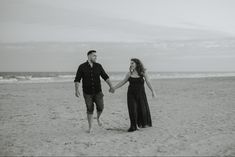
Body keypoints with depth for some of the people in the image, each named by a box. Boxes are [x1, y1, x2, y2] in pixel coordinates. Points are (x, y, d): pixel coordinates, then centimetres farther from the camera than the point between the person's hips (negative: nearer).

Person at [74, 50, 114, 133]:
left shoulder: (98, 66, -4)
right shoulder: (82, 67, -12)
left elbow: (105, 77, -3)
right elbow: (77, 80, -14)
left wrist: (111, 86, -14)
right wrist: (76, 90, -28)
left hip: (98, 92, 2)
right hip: (87, 92, -2)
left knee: (100, 107, -6)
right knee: (90, 110, -1)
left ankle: (98, 118, 28)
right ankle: (90, 127, 15)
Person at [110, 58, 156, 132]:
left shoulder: (143, 73, -3)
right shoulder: (129, 73, 3)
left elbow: (148, 83, -9)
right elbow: (122, 82, 8)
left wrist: (153, 91, -21)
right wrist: (114, 88, 5)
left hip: (141, 94, -1)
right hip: (131, 94, 1)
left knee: (143, 109, 4)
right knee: (132, 110, -6)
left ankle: (144, 123, 30)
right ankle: (133, 126, 4)